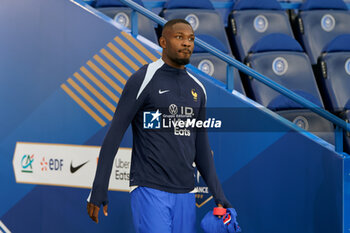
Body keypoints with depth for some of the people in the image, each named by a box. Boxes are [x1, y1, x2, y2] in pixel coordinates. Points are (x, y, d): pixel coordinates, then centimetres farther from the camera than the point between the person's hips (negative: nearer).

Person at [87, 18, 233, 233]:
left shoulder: (198, 89, 14)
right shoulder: (144, 80, -5)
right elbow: (114, 134, -6)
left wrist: (219, 195, 14)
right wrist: (99, 190, -10)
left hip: (185, 194, 6)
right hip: (149, 191, -6)